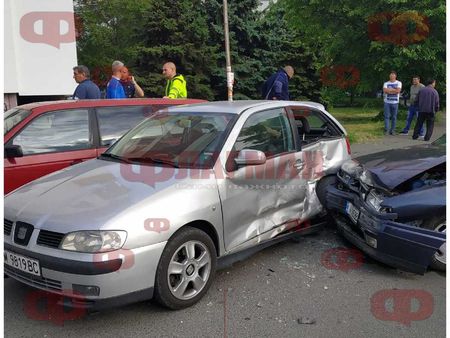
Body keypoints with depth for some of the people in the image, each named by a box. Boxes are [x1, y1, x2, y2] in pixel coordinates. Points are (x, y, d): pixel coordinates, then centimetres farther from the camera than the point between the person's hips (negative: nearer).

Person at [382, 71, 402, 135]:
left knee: (394, 117, 2)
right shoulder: (386, 83, 9)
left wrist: (389, 90, -7)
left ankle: (392, 130, 8)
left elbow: (398, 91, -11)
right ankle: (386, 130, -3)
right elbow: (385, 90, -9)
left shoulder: (398, 83, 5)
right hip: (387, 102, 1)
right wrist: (394, 89, -7)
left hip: (395, 102, 0)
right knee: (387, 116, -5)